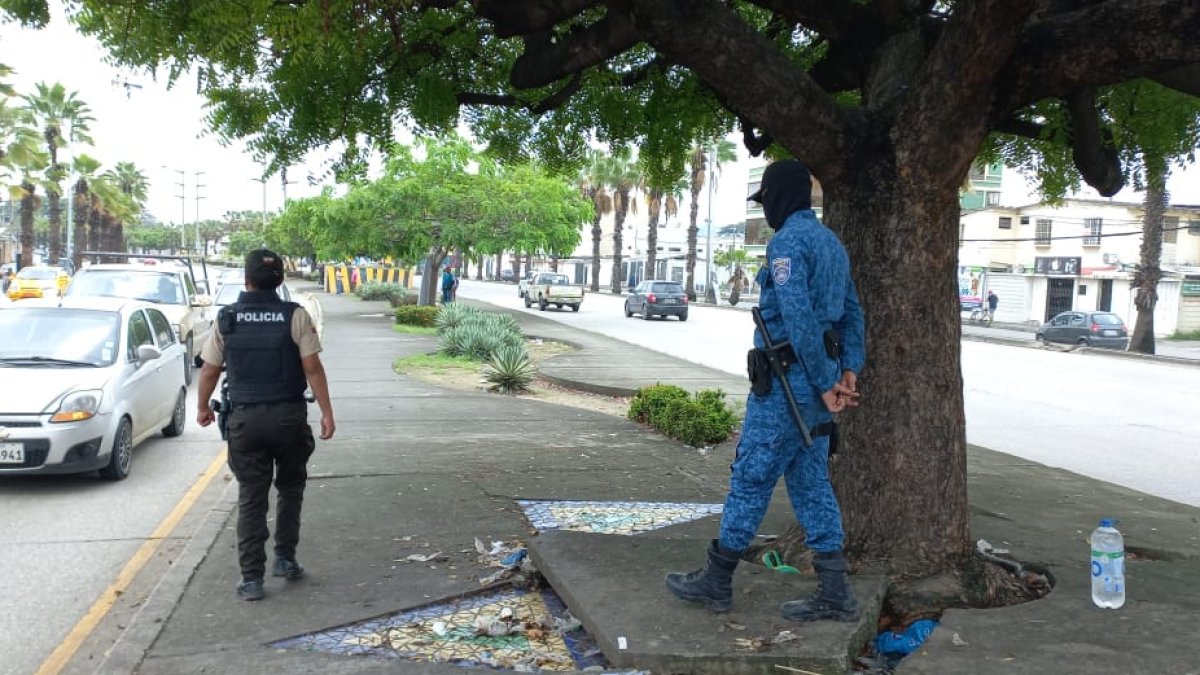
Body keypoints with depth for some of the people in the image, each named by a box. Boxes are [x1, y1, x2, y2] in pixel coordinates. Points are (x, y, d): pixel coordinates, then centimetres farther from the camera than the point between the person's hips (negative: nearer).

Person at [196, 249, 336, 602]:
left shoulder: (226, 319, 0)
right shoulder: (295, 316, -6)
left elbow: (209, 370, 5)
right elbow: (312, 367, -10)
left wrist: (203, 408, 21)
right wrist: (327, 412, -4)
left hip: (246, 418, 1)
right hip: (289, 415, -1)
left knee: (251, 497, 6)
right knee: (290, 487, 19)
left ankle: (251, 577, 7)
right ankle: (285, 558, 21)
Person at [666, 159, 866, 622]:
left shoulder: (787, 240, -14)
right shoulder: (830, 241, 17)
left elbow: (798, 319, -23)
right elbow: (852, 313, 15)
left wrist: (824, 384, -19)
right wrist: (849, 371, 7)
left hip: (788, 382, -9)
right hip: (816, 382, 9)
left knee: (750, 480, 1)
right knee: (811, 485, 12)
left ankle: (716, 582, 13)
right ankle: (834, 593, 14)